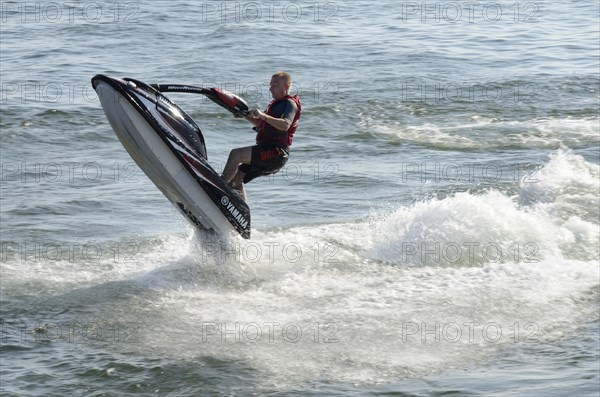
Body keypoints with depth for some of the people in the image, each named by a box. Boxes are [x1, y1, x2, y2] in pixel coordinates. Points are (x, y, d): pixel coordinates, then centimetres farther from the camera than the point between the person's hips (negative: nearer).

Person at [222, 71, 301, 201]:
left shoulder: (290, 103, -6)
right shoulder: (276, 103, 25)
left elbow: (285, 125, -25)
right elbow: (261, 124, 36)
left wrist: (263, 115, -33)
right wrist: (245, 115, 20)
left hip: (276, 152, -10)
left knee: (236, 154, -24)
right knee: (236, 177, 9)